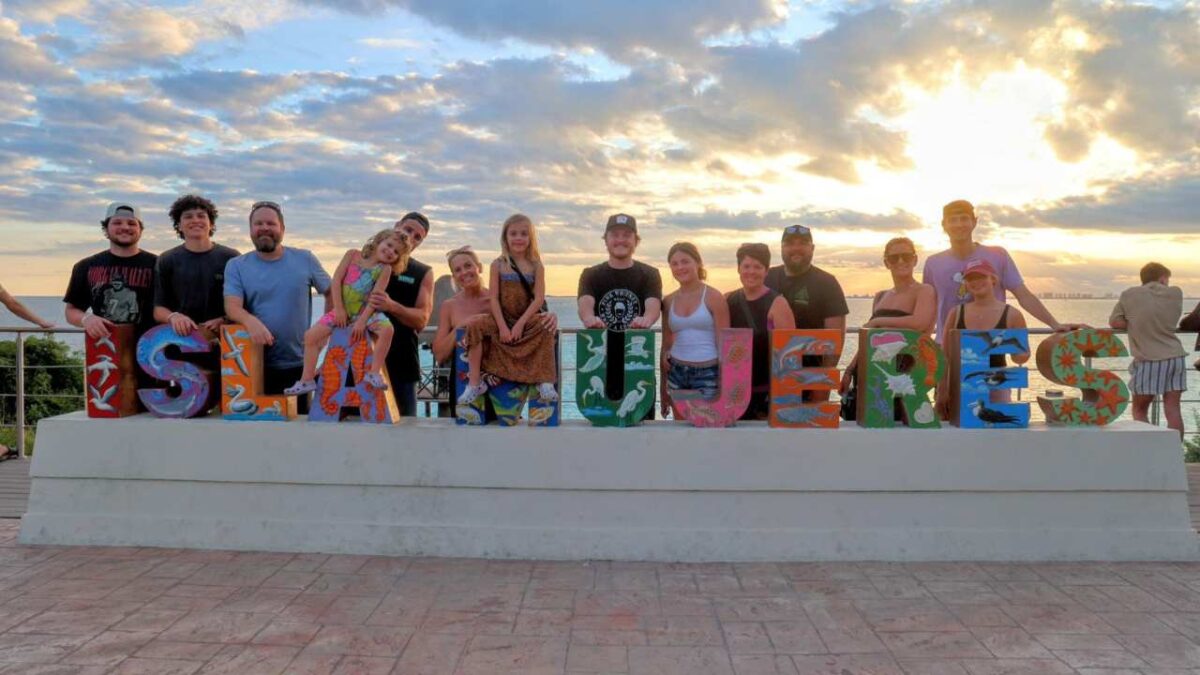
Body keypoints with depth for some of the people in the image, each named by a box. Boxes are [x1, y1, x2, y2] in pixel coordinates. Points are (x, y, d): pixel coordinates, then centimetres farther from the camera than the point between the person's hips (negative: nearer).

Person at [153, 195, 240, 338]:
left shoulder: (232, 259, 5)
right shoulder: (167, 260, 11)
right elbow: (158, 309, 7)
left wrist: (223, 321, -13)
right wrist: (173, 316, -15)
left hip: (221, 338, -1)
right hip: (179, 336, 1)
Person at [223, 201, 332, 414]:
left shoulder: (305, 260, 4)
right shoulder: (236, 266, 2)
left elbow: (331, 293, 13)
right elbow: (232, 307, -9)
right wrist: (250, 320, -31)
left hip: (299, 365, 1)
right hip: (254, 366, 0)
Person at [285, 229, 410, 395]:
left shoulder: (385, 269, -3)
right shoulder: (353, 255, 0)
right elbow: (336, 280, -3)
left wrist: (362, 321, -20)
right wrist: (338, 309, -9)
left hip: (366, 312, -2)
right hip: (342, 311, 2)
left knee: (387, 329, -30)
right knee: (311, 335, -8)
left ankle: (374, 372, -24)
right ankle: (307, 380, 0)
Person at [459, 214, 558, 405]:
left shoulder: (536, 266, 0)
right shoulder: (498, 265, 1)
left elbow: (539, 298, -8)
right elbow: (494, 298, -4)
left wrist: (520, 324, -18)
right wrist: (502, 326, -16)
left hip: (528, 319, 0)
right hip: (502, 318, 1)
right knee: (475, 326, -24)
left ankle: (545, 382, -22)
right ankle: (475, 382, -17)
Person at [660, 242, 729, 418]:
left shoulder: (713, 297, -3)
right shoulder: (669, 301, 9)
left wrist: (724, 384, -10)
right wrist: (662, 388, 15)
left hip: (707, 373, -4)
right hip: (676, 374, 4)